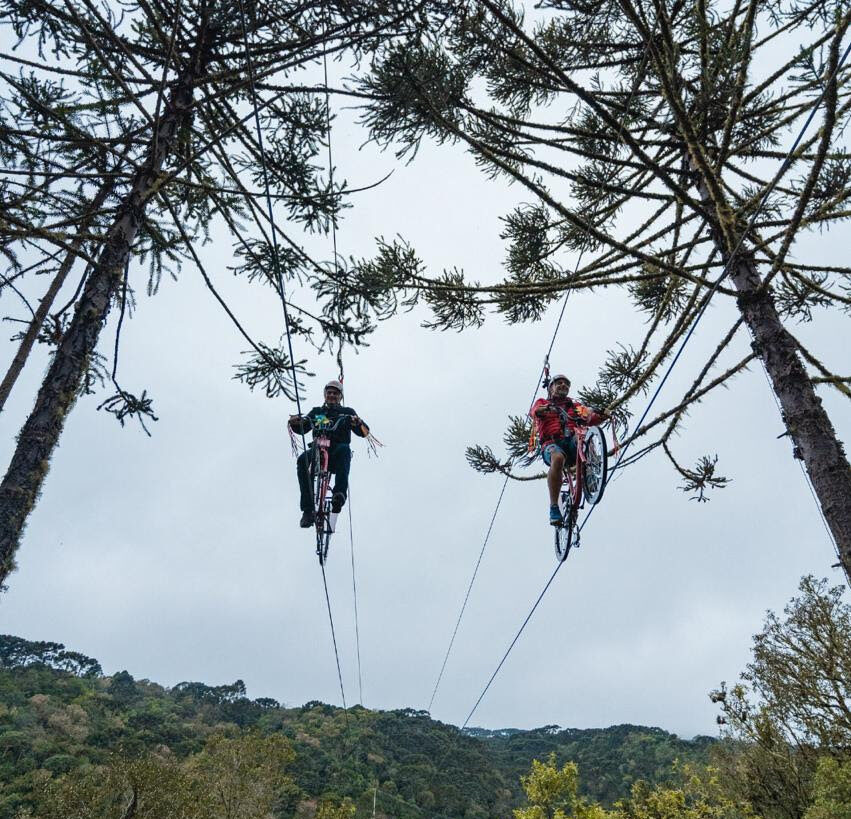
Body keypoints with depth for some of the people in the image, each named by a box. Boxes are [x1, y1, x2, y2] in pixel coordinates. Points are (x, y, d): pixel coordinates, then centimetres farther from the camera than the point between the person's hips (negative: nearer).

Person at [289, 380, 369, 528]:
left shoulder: (347, 412, 18)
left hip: (337, 454, -1)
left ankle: (340, 494, -43)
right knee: (303, 459, -30)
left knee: (344, 449, -35)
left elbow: (364, 432, 3)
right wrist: (295, 422, -15)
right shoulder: (317, 411, 24)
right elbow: (302, 428, 9)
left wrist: (358, 422, -22)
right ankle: (308, 510, -30)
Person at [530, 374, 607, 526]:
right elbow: (534, 411, -2)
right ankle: (554, 508, -33)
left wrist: (601, 415, -10)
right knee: (558, 459, -36)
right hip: (552, 443, -2)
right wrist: (546, 409, -26)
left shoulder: (575, 406, 30)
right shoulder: (542, 402, 23)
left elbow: (590, 419, 12)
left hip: (572, 444, 2)